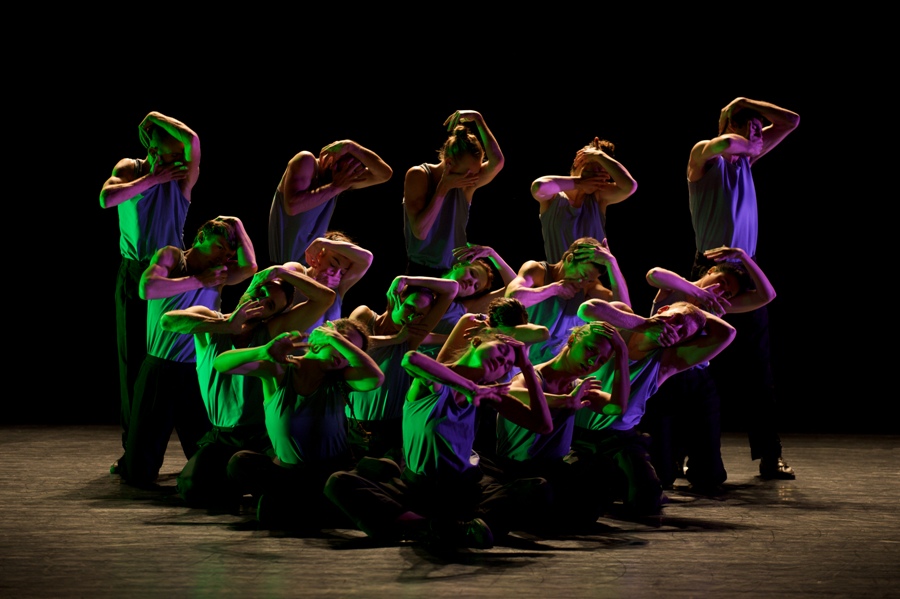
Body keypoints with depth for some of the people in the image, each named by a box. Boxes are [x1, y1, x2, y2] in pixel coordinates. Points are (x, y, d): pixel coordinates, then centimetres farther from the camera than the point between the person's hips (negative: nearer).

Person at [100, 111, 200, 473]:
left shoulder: (183, 176, -3)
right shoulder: (130, 169, 3)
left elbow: (193, 140, -23)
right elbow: (106, 198, -16)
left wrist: (156, 118, -9)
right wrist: (153, 178, -14)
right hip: (132, 273, 2)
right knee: (132, 359, 3)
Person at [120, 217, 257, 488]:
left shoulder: (220, 273, 8)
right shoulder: (170, 256, 2)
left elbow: (250, 266, -14)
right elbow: (148, 288, -18)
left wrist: (237, 224, -2)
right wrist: (198, 281, -13)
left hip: (196, 374, 2)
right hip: (158, 371, -2)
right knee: (139, 474, 1)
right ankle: (133, 466, 34)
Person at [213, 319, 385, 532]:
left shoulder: (339, 380, -6)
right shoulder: (278, 370, -7)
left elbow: (376, 378, -29)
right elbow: (221, 364, -19)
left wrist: (337, 338, -25)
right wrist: (264, 352, -38)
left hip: (332, 473, -1)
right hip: (288, 471, 1)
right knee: (240, 463, -27)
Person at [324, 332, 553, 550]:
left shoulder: (488, 392, 10)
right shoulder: (433, 380, -7)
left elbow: (543, 425, 2)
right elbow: (411, 359, -33)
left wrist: (526, 366, 1)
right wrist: (469, 387, -31)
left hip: (466, 490, 3)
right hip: (417, 487, -3)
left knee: (538, 490, -22)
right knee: (339, 483, -28)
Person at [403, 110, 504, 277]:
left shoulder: (467, 183, -4)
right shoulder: (418, 176, -11)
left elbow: (497, 162, -24)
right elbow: (420, 232, -20)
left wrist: (478, 119, -19)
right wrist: (444, 187, -20)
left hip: (456, 273, 3)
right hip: (422, 273, -3)